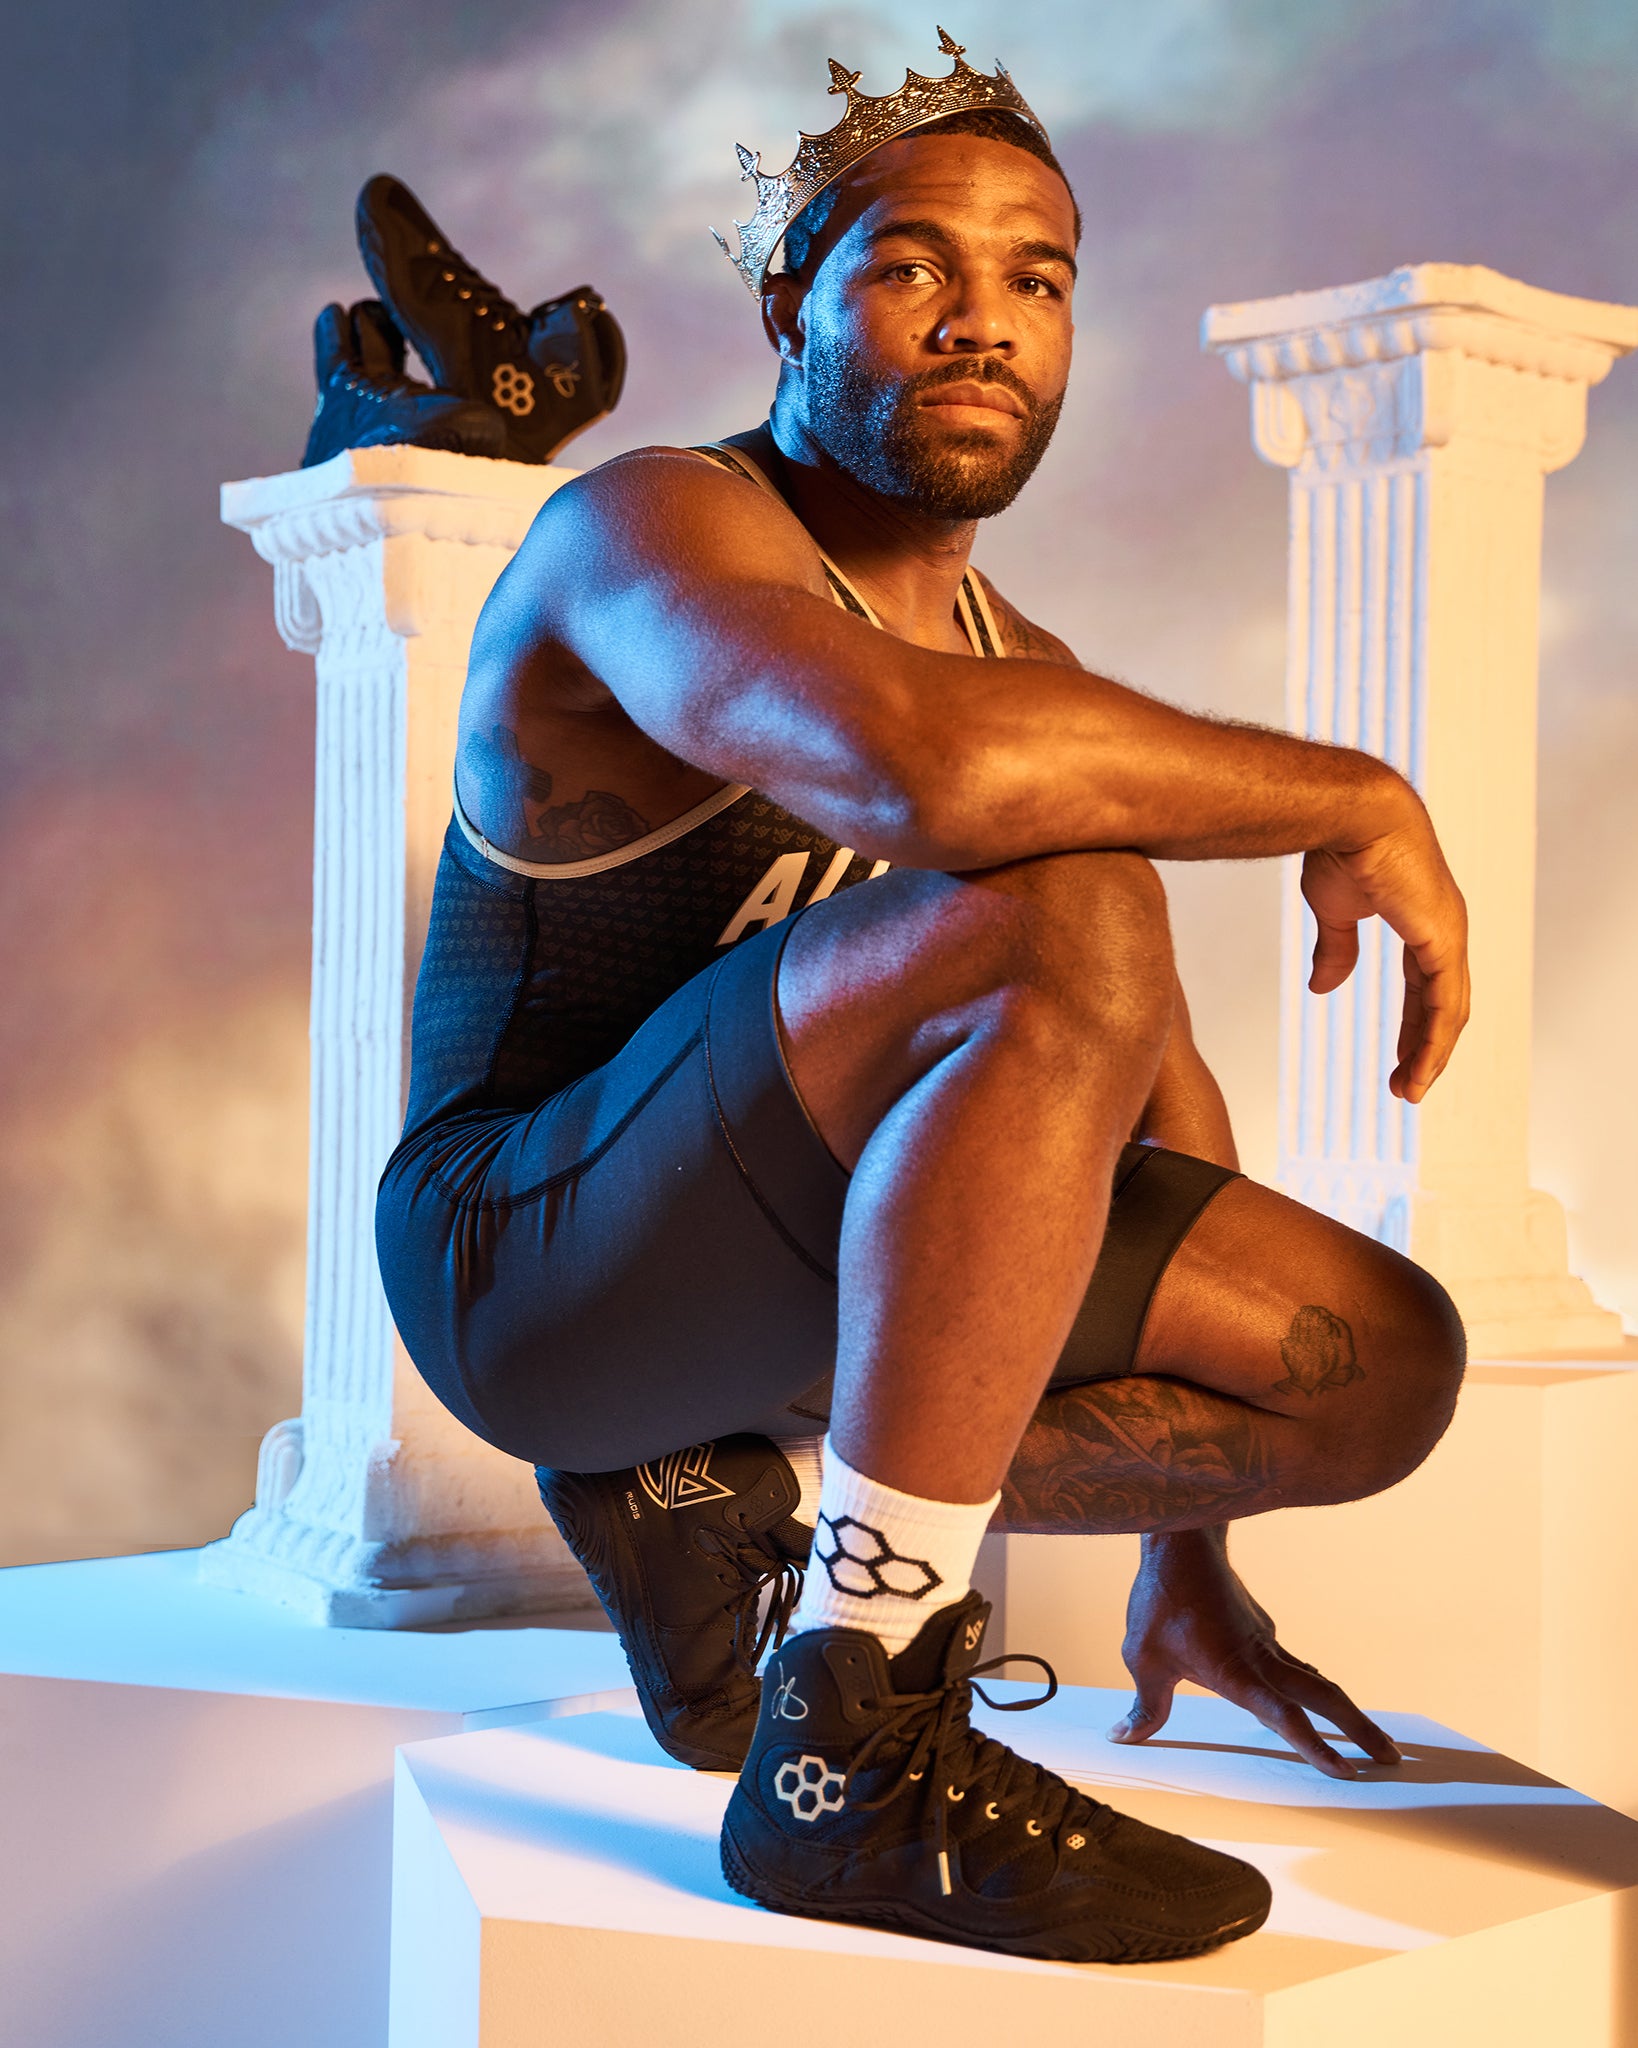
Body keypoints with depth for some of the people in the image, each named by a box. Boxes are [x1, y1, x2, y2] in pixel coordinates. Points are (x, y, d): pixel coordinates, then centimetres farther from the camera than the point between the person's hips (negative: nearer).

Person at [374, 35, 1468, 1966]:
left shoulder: (1029, 672, 10)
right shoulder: (649, 528, -15)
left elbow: (1147, 1085, 12)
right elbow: (926, 770, -39)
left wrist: (1186, 1552, 11)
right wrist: (1359, 803, -23)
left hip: (790, 1273, 8)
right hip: (529, 1249, -7)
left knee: (1380, 1363, -5)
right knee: (1061, 923, -32)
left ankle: (747, 1493, 2)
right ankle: (848, 1755, -30)